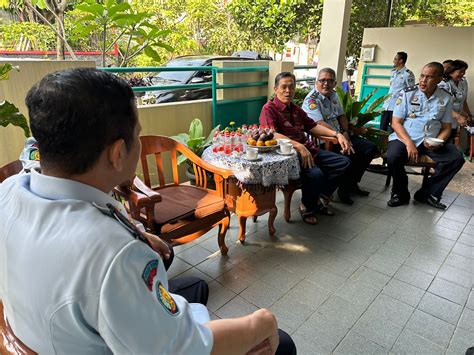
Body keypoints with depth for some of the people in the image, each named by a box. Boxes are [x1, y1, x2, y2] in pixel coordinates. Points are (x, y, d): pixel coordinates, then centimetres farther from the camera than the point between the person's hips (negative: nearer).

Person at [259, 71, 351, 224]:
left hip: (308, 149, 9)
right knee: (316, 173, -33)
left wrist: (337, 134, 9)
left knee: (344, 162, 5)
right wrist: (298, 146, -31)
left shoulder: (296, 109, 22)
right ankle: (307, 207, -3)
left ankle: (318, 198, 10)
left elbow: (313, 126, 22)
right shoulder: (269, 109, -5)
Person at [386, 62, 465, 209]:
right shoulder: (407, 93, -2)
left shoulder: (446, 98, 6)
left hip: (431, 141, 3)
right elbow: (396, 123, -6)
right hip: (404, 138, -3)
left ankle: (427, 193, -4)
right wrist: (409, 143, -20)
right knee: (393, 157, -32)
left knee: (456, 158, -18)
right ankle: (401, 194, -6)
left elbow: (446, 127, 9)